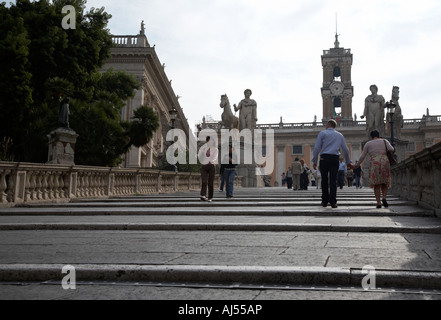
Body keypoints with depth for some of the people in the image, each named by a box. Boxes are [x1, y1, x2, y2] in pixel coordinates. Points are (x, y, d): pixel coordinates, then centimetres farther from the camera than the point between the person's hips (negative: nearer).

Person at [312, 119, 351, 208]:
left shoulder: (322, 133, 7)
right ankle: (333, 202, -7)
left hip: (324, 158, -2)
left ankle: (325, 201, 13)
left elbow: (317, 148, -1)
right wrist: (348, 162, 25)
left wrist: (314, 161, 1)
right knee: (333, 180, -1)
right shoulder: (340, 135, 17)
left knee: (324, 180, 7)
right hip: (335, 158, 2)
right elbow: (345, 149, 17)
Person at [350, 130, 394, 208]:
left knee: (376, 184, 3)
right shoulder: (384, 141, 14)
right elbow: (391, 149, -1)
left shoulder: (368, 144, 13)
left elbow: (362, 156, 13)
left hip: (375, 164, -1)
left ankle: (378, 203, -6)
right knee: (384, 183, 14)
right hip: (385, 163, 1)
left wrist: (357, 165, 25)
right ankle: (384, 198, -10)